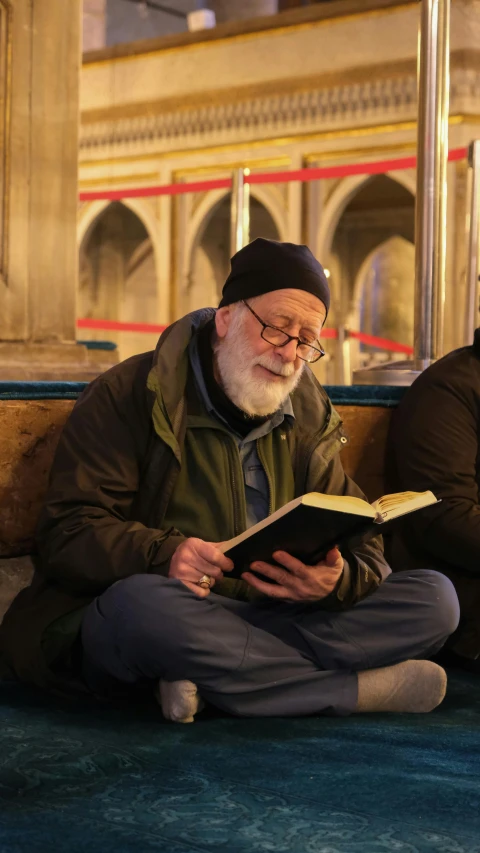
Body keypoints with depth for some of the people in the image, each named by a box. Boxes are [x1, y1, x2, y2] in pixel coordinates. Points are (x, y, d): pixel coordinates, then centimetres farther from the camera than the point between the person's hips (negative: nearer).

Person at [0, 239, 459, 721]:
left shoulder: (308, 419, 14)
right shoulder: (128, 396, -1)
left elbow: (363, 548, 9)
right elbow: (68, 533, -9)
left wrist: (339, 579, -18)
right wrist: (161, 555, -30)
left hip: (272, 616, 5)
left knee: (435, 598, -13)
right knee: (138, 605, -40)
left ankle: (210, 680, -27)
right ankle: (362, 688, -27)